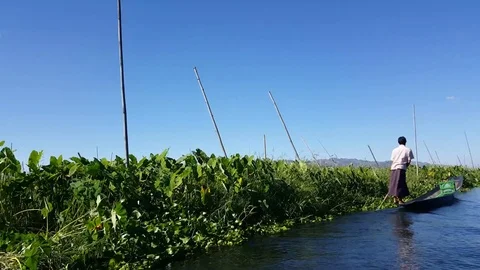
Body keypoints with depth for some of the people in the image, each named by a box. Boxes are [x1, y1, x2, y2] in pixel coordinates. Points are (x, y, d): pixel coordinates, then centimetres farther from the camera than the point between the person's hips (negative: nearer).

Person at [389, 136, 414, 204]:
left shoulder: (394, 150, 15)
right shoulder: (408, 150, 4)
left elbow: (392, 160, 10)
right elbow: (409, 161, 1)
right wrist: (406, 166, 16)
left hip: (393, 168, 4)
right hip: (401, 168, -4)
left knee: (394, 183, 10)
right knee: (400, 184, -2)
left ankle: (395, 199, 12)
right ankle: (400, 200, 0)